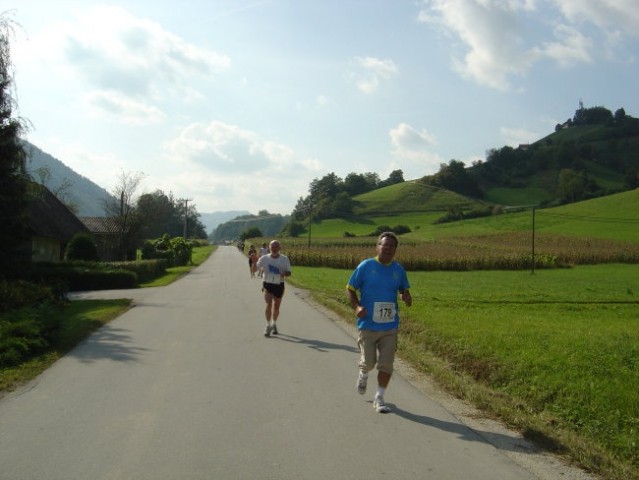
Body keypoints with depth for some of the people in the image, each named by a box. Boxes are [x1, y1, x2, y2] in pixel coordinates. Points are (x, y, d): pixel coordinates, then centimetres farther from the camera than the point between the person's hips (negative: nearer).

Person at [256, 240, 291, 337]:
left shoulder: (284, 259, -1)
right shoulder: (264, 258, -3)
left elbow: (289, 272, 3)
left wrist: (284, 273, -20)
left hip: (279, 285, 2)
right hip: (268, 284, -1)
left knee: (276, 306, 11)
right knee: (269, 304, -17)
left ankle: (274, 324, 33)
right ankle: (268, 326, -8)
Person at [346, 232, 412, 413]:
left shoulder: (399, 270, 4)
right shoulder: (366, 266, -6)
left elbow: (404, 289, 18)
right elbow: (350, 289, 0)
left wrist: (406, 297, -6)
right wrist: (357, 307, -17)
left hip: (390, 326, 3)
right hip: (368, 325, -2)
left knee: (386, 364, 1)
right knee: (368, 362, 2)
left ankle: (379, 398, 17)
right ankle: (363, 374, 39)